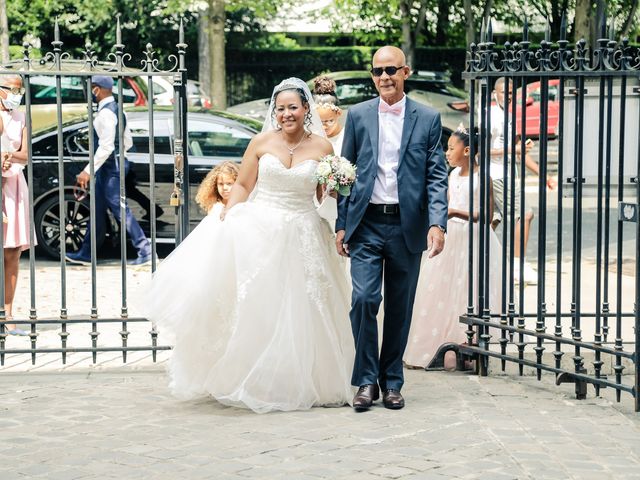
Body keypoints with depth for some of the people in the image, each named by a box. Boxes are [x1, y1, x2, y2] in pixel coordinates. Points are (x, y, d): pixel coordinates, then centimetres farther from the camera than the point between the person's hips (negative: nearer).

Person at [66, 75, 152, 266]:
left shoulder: (105, 113, -18)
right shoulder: (116, 109, 13)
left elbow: (106, 147, -24)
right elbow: (127, 142, 17)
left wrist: (88, 171, -22)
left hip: (110, 167, -10)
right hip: (113, 164, 10)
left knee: (120, 209, -8)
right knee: (97, 209, 14)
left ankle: (144, 249, -6)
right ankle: (86, 253, 20)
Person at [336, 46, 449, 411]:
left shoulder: (428, 119, 4)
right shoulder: (358, 116, 6)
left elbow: (437, 177, 1)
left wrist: (437, 223, -12)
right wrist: (341, 225, 3)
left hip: (407, 226, 0)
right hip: (366, 225, 0)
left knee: (400, 308, 7)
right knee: (364, 299, -11)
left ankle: (392, 382, 19)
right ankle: (367, 380, 0)